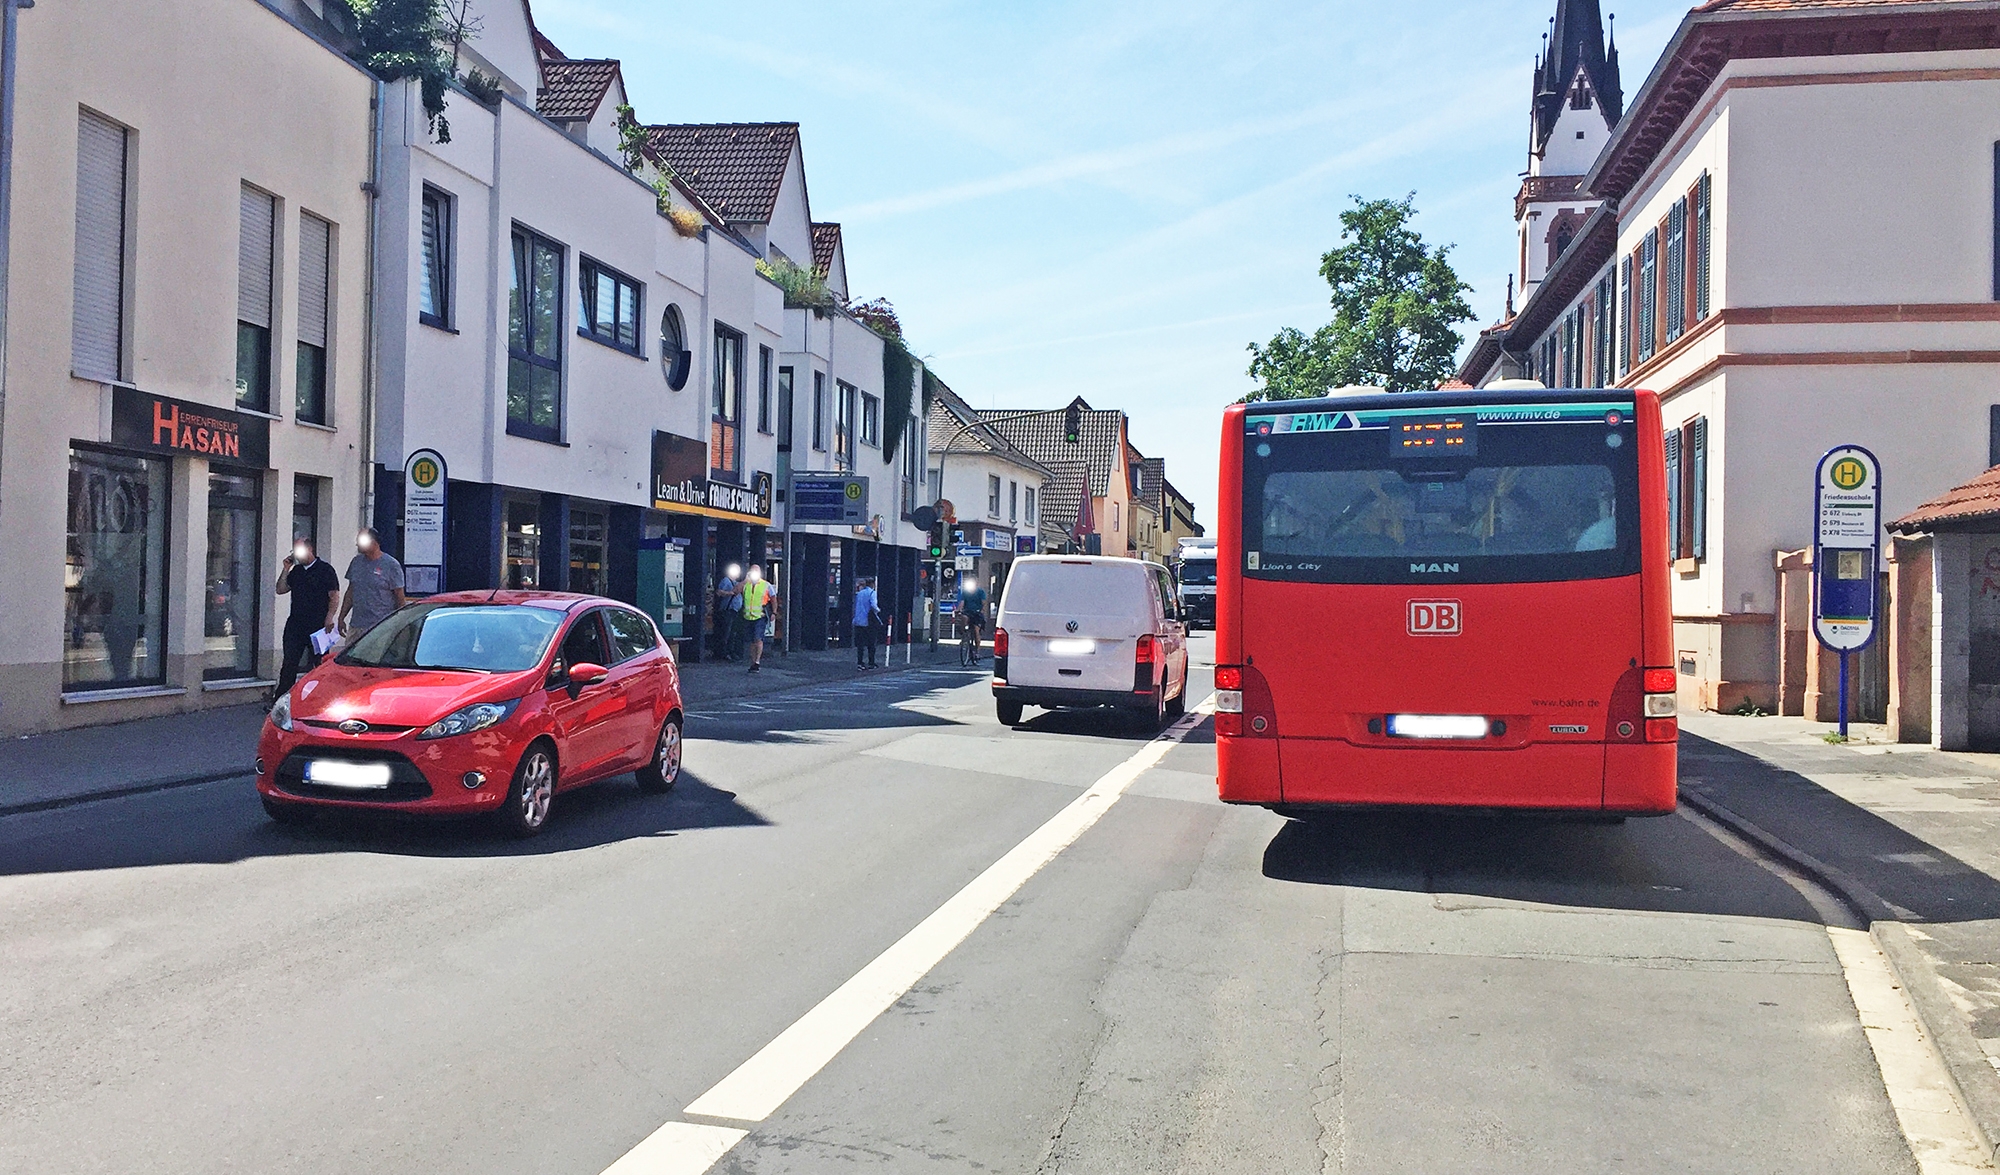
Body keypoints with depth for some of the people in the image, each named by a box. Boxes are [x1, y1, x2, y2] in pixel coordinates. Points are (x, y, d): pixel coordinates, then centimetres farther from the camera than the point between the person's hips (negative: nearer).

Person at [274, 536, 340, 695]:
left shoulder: (325, 570, -2)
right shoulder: (296, 571, 17)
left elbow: (334, 597, -7)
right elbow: (280, 590, 16)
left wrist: (329, 618, -18)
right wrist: (285, 569, 6)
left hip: (317, 626, -5)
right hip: (295, 625, 6)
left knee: (318, 664, 1)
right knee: (289, 663, 3)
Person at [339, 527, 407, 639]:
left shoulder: (391, 565, -5)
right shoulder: (356, 562, 12)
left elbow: (400, 598, -5)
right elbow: (350, 593, 19)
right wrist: (341, 618, 16)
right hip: (355, 625, 6)